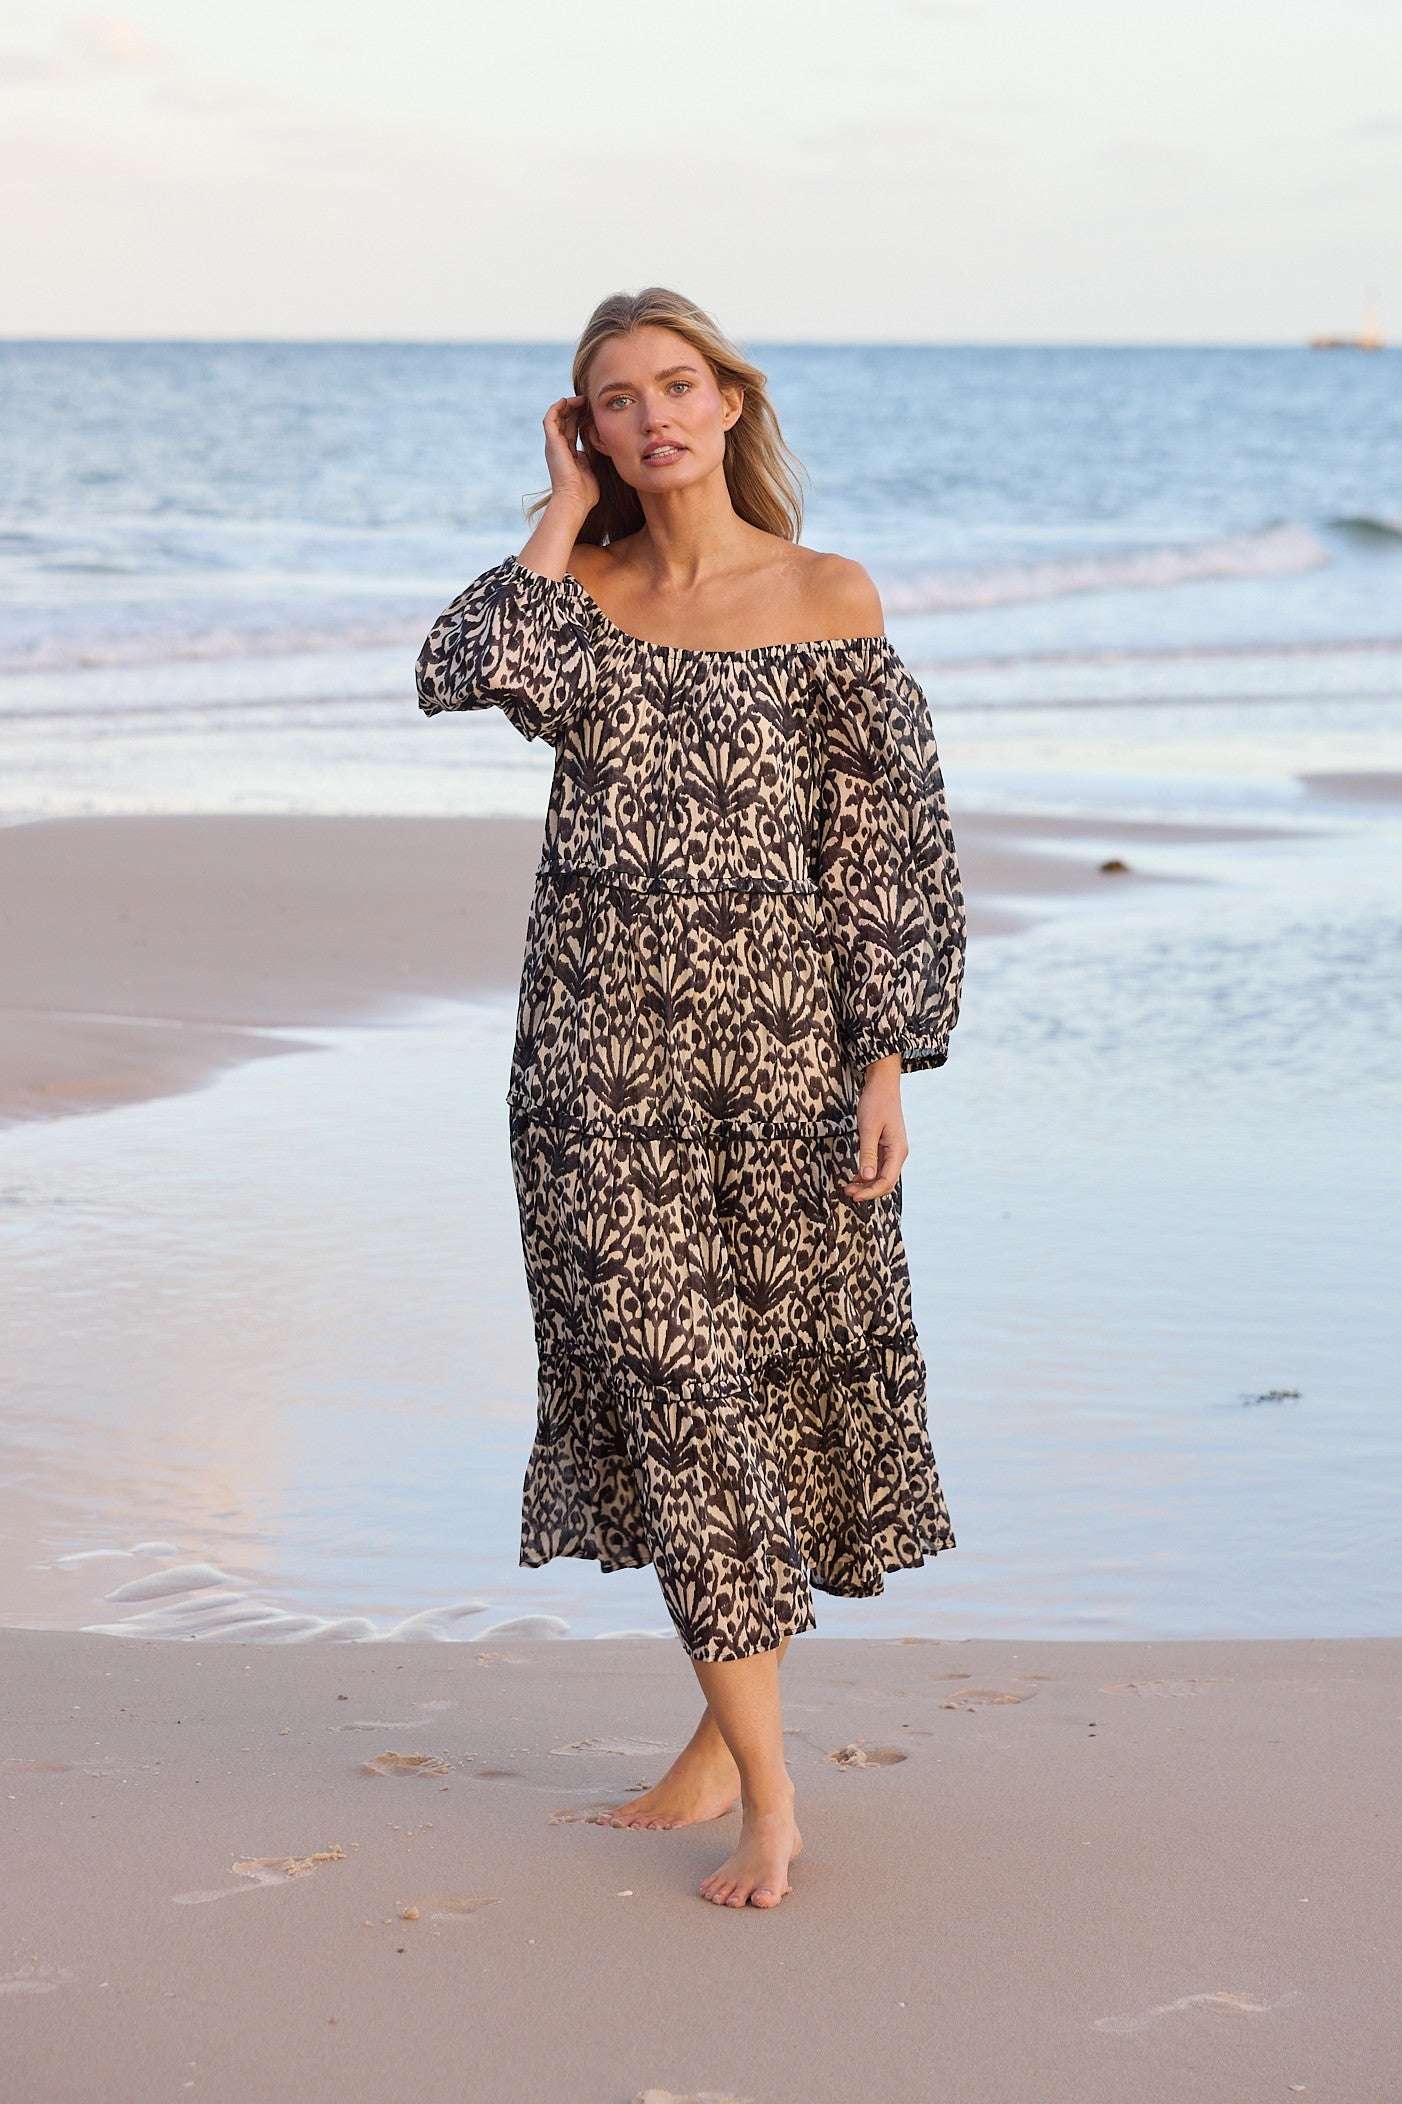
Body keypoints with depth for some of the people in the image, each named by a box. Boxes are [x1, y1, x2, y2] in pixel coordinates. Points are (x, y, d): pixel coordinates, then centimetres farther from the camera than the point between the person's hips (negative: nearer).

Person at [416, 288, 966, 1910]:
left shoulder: (828, 601, -1)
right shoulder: (577, 590, 7)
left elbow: (892, 845, -2)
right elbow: (466, 675, -15)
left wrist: (888, 1062, -7)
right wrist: (563, 512, -4)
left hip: (772, 1037, -2)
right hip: (599, 1045, 2)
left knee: (767, 1378, 7)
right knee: (667, 1381, -2)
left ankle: (733, 1729, 25)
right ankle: (760, 1782, 2)